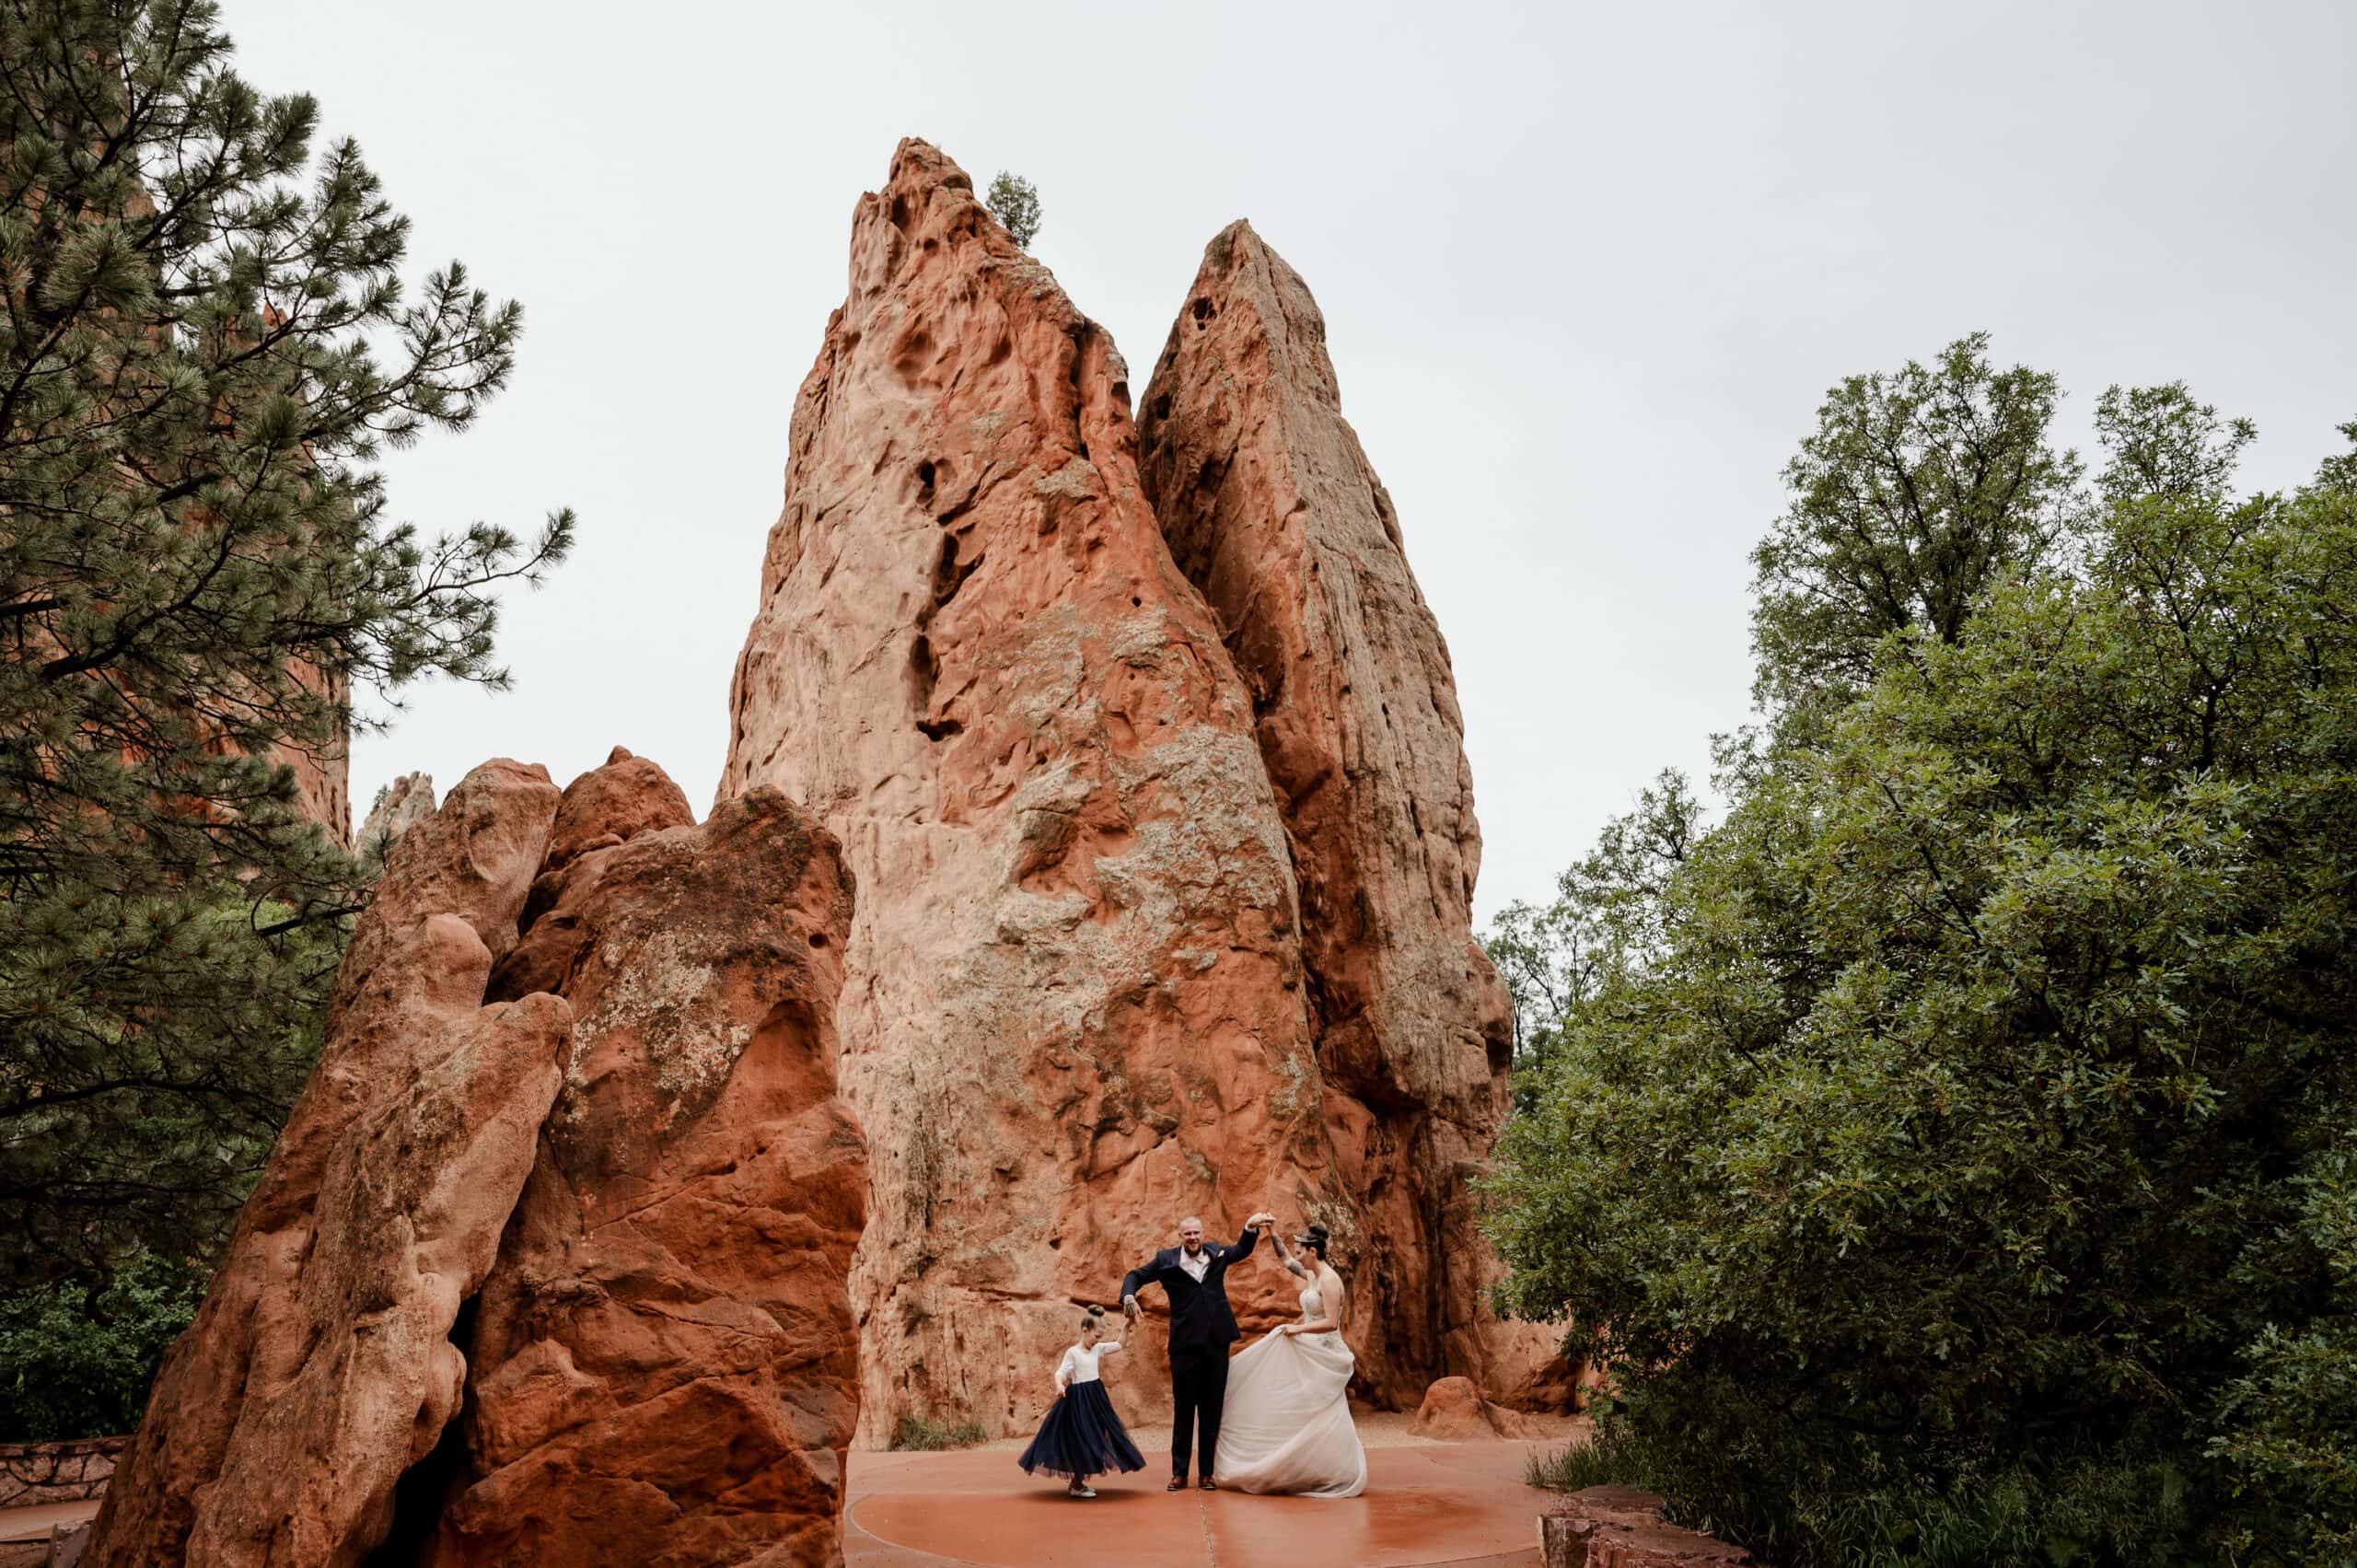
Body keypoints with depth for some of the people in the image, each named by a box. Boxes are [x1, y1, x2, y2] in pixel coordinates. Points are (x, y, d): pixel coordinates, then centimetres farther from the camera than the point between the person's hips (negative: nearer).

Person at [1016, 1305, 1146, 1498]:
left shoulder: (1098, 1349, 8)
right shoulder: (1073, 1352, -11)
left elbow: (1119, 1344, 15)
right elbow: (1060, 1372, -18)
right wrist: (1059, 1386, -38)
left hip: (1095, 1397, 7)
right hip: (1079, 1398, -7)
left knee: (1093, 1438, 9)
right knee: (1081, 1439, -5)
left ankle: (1080, 1481, 19)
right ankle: (1076, 1486, 5)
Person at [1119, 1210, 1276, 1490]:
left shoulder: (1217, 1254, 8)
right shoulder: (1166, 1259, 1)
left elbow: (1242, 1249, 20)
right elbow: (1135, 1276, 8)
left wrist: (1251, 1227, 1)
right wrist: (1129, 1297, -12)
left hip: (1217, 1344, 2)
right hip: (1185, 1345, -2)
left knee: (1212, 1410, 7)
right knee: (1183, 1409, 4)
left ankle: (1207, 1473, 15)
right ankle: (1179, 1474, 11)